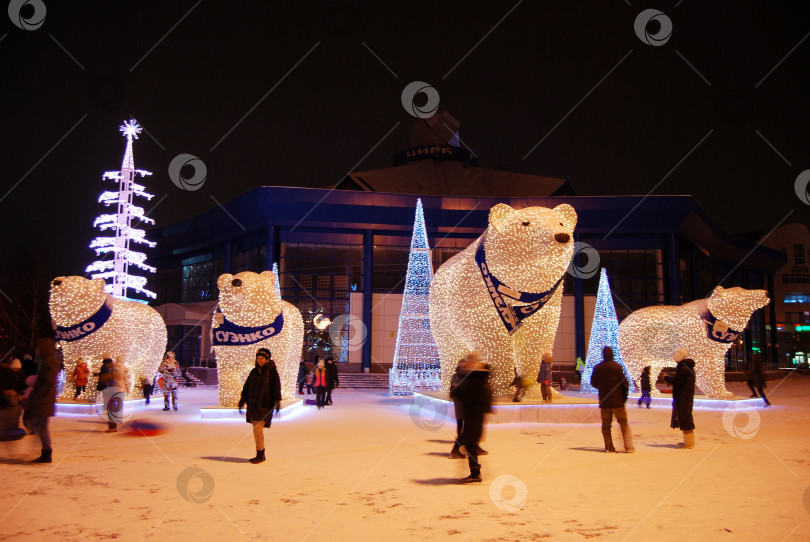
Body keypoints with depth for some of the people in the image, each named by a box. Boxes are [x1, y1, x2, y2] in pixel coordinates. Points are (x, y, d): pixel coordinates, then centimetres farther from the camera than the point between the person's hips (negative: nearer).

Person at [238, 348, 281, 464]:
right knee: (256, 430, 10)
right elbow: (247, 386, 17)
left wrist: (277, 401, -10)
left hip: (264, 405, -6)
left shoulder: (272, 371, -4)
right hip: (253, 405, 6)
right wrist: (242, 400, 16)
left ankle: (260, 455, -4)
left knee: (258, 429, -12)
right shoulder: (254, 371, 11)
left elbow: (276, 387, -5)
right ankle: (260, 454, 20)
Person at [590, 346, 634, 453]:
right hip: (617, 400, -3)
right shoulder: (616, 366, -10)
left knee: (606, 425, 9)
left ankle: (609, 447, 8)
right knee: (624, 423, 5)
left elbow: (593, 383, 7)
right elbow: (624, 382, -10)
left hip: (604, 401, 3)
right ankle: (628, 447, 1)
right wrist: (626, 389, 10)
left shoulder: (597, 368, 0)